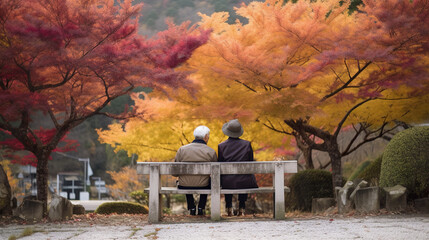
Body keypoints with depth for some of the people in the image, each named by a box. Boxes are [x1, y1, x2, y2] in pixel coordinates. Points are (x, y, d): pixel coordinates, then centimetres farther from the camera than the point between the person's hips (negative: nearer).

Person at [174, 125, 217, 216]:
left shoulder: (182, 149, -4)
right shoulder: (211, 152, -7)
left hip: (184, 187, 1)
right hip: (202, 186, -1)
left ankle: (191, 208, 35)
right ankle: (201, 208, 31)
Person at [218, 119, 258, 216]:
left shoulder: (221, 146, -5)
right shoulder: (247, 144, -4)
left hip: (227, 183, 0)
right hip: (244, 183, 0)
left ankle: (229, 209, 36)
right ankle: (241, 209, 34)